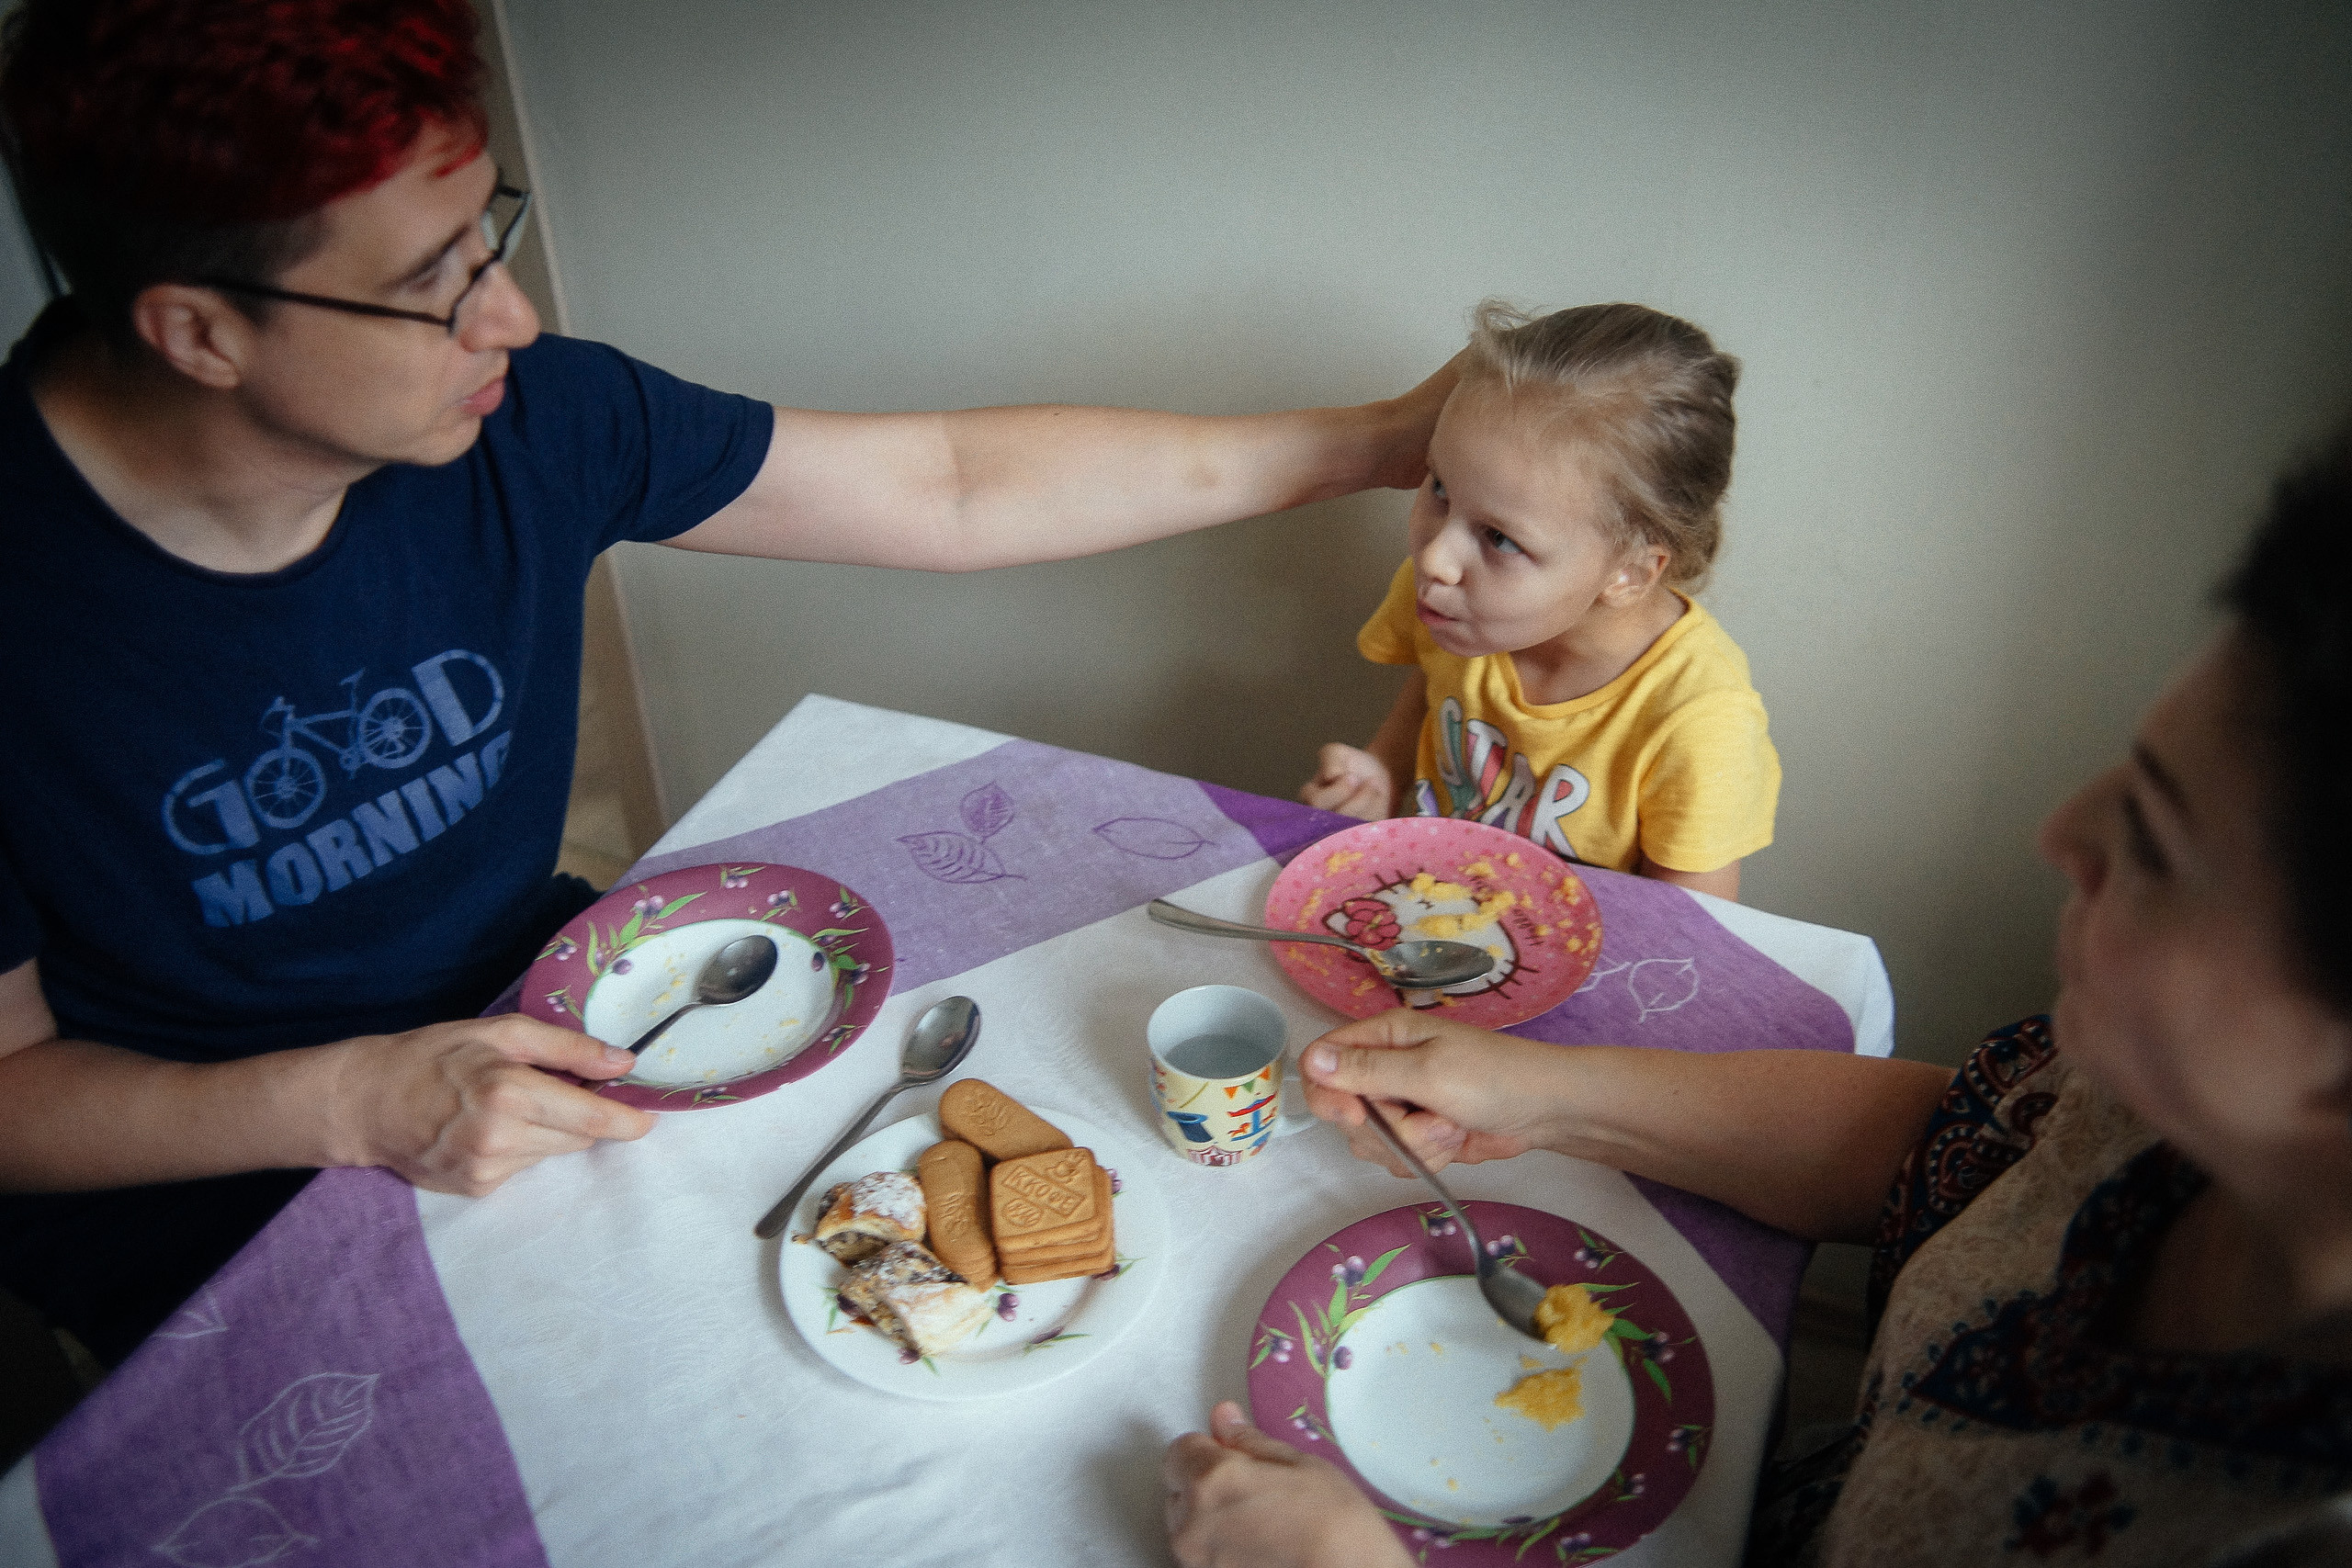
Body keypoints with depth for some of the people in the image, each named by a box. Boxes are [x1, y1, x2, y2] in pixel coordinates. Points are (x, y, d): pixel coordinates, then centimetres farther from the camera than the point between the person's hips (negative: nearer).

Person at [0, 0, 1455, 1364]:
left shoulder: (518, 417, -15)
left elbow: (952, 488, -11)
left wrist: (1368, 442, -10)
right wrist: (352, 1105, -31)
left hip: (517, 1012, 4)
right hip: (206, 1202, -4)